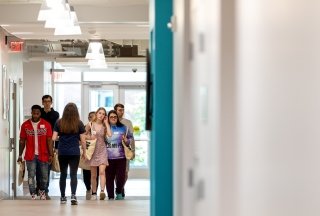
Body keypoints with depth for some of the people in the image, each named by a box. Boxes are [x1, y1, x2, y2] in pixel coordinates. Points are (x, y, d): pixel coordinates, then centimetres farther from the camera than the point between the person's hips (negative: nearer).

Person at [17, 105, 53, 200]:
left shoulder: (46, 125, -1)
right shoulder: (25, 125, 2)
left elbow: (49, 141, -1)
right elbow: (22, 141, 7)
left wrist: (51, 154, -7)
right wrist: (20, 155, 6)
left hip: (43, 155, 0)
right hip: (30, 155, 0)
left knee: (44, 176, 10)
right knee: (31, 176, -4)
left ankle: (42, 191, 34)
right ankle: (33, 195, 3)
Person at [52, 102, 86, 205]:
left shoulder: (59, 123, 1)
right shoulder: (79, 124, -3)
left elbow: (54, 138, 0)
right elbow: (82, 140, -1)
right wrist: (84, 152, 11)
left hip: (62, 152, 2)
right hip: (74, 152, -2)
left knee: (63, 174, 13)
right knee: (73, 174, 0)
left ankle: (63, 197, 16)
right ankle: (73, 195, -17)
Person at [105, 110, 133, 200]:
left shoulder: (123, 128, 6)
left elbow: (130, 138, 12)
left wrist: (126, 140, -8)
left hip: (121, 157, 0)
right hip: (108, 158, 0)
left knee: (121, 177, -4)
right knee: (109, 177, 5)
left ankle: (119, 192, 22)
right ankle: (111, 196, 16)